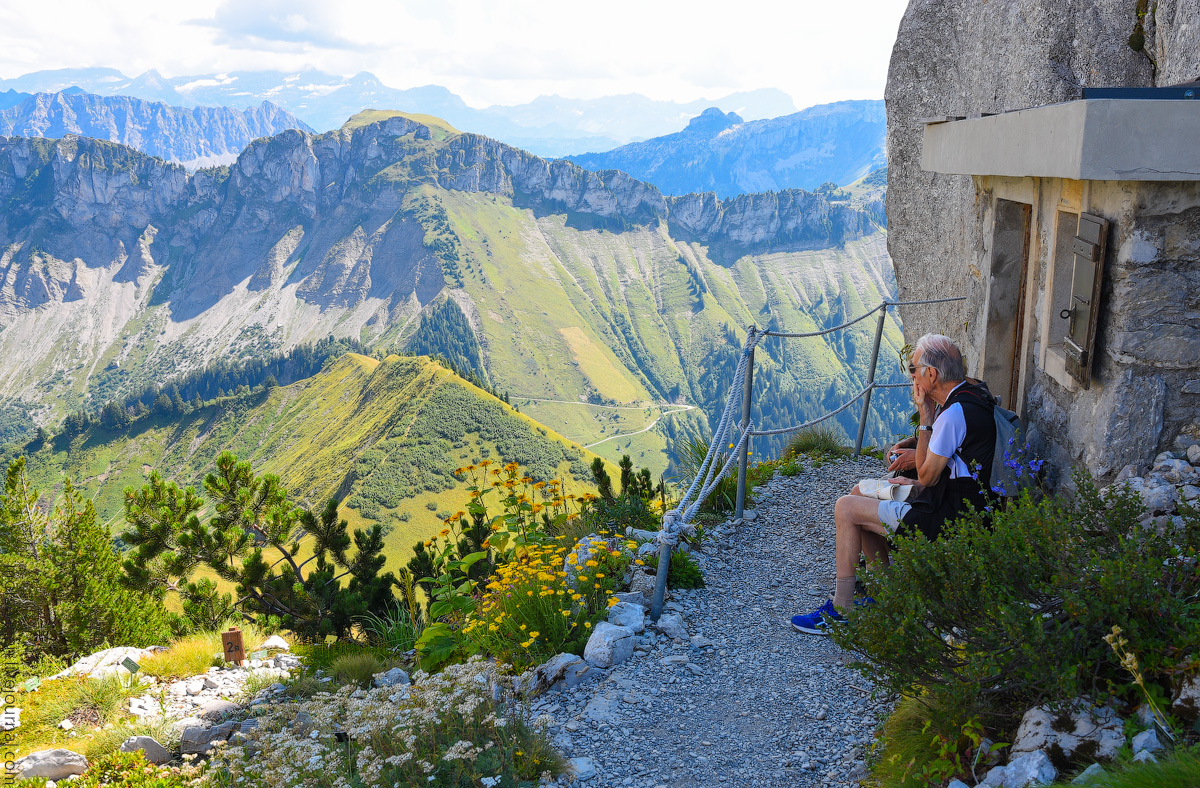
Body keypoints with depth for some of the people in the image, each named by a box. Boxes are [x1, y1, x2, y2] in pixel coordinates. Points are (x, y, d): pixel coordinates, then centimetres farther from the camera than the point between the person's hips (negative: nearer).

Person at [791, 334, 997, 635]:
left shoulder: (955, 412, -25)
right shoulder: (970, 392, 7)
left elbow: (927, 475, -19)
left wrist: (925, 418, -16)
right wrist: (918, 454, 7)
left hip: (945, 517, -10)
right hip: (955, 500, 10)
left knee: (847, 508, -6)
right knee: (860, 491, 18)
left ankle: (841, 611, 0)